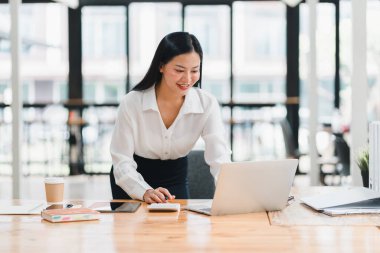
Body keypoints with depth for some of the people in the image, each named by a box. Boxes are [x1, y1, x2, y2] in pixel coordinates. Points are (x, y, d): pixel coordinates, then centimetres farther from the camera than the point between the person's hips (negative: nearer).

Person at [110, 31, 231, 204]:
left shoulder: (207, 104, -16)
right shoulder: (131, 103, -21)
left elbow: (220, 159, -23)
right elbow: (122, 163, -21)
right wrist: (145, 192, -40)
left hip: (175, 180, 1)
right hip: (133, 178, -1)